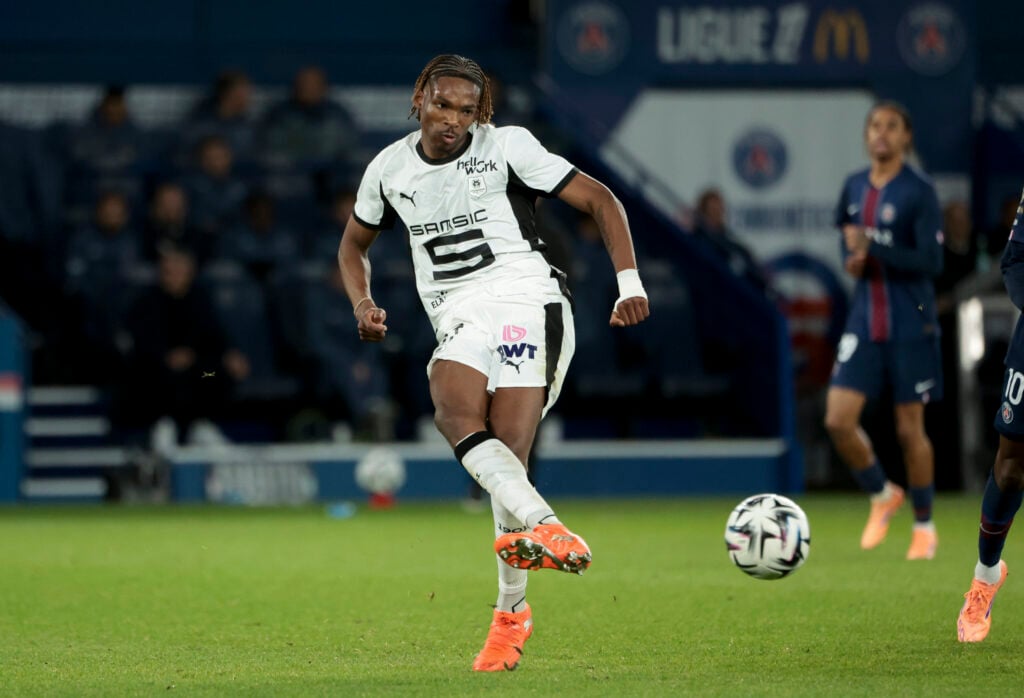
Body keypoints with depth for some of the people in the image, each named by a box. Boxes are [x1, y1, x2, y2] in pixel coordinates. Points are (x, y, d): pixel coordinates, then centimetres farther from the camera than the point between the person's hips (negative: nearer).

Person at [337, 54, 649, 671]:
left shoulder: (507, 147, 1)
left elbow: (600, 199, 3)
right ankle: (546, 527, -48)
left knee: (507, 455, -19)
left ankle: (512, 610, -7)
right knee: (455, 416, -31)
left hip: (527, 303, -4)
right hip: (459, 322, 4)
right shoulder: (390, 169, 13)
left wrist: (630, 283, -9)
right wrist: (363, 304, 9)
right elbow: (354, 243, 29)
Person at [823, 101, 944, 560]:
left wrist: (873, 247, -23)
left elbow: (932, 261, -15)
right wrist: (851, 260, 2)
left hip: (911, 325, -5)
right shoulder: (854, 188, 9)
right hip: (864, 321, 5)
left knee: (910, 429, 1)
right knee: (838, 421, -6)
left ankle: (924, 527, 17)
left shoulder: (919, 192, -9)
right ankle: (882, 496, 19)